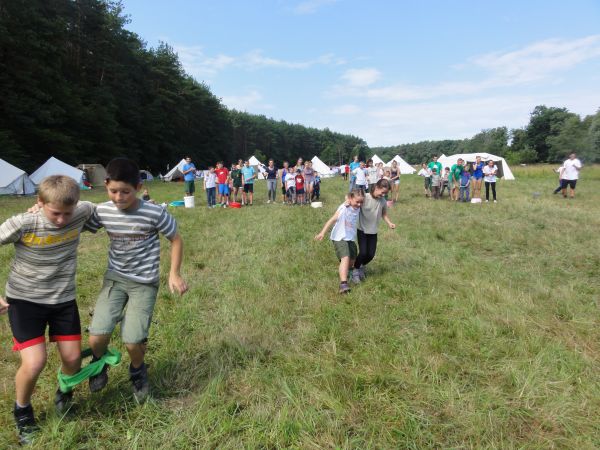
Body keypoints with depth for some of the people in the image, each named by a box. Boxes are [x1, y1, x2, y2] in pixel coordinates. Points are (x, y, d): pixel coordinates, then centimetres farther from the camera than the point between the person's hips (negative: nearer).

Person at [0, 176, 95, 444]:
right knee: (34, 363, -11)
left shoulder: (81, 213, -15)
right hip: (24, 300, -3)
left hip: (63, 299, 3)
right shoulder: (22, 224, -24)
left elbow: (99, 207, 10)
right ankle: (22, 411, 23)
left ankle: (64, 393, 44)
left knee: (73, 358, 7)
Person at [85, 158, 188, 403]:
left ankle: (138, 370, 26)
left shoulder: (155, 213, -17)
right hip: (114, 278, 3)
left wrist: (174, 274, -8)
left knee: (132, 341, -10)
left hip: (144, 283, -3)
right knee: (97, 337, -10)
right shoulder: (102, 211, -6)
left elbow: (176, 240, -3)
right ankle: (100, 362, 28)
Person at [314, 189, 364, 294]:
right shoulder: (343, 208, -18)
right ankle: (343, 284, -30)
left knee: (352, 260, 14)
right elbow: (332, 220, -21)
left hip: (351, 238, 7)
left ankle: (342, 272, 43)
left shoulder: (357, 208, 1)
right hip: (340, 238, -7)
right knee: (345, 258, -24)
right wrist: (322, 233, -26)